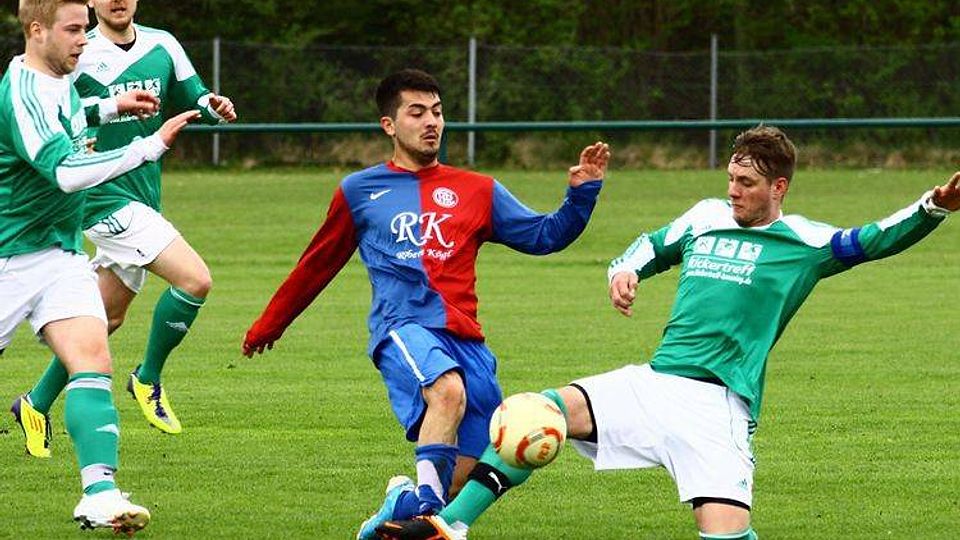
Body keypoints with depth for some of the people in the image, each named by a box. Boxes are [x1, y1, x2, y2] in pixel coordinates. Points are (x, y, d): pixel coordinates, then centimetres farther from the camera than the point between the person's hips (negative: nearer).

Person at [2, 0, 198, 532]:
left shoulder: (57, 82, 9)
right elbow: (65, 171, -33)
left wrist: (110, 107, 27)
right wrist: (151, 146, -34)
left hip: (62, 253, 7)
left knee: (92, 359, -14)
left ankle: (99, 492, -25)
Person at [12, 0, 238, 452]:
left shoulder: (162, 46, 7)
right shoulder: (80, 55, -9)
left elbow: (193, 99, 16)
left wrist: (214, 106, -8)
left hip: (144, 197, 7)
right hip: (106, 198, -7)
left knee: (107, 316, 13)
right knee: (194, 279, -19)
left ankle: (38, 403, 27)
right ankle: (148, 380, -1)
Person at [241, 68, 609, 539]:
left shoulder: (476, 192, 19)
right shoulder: (358, 192, 15)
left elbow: (544, 235, 13)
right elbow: (317, 265, 25)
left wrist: (582, 192, -3)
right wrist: (268, 327, 32)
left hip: (464, 337, 3)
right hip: (404, 327, -3)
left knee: (466, 478, -5)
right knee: (448, 390, -37)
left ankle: (406, 499, 23)